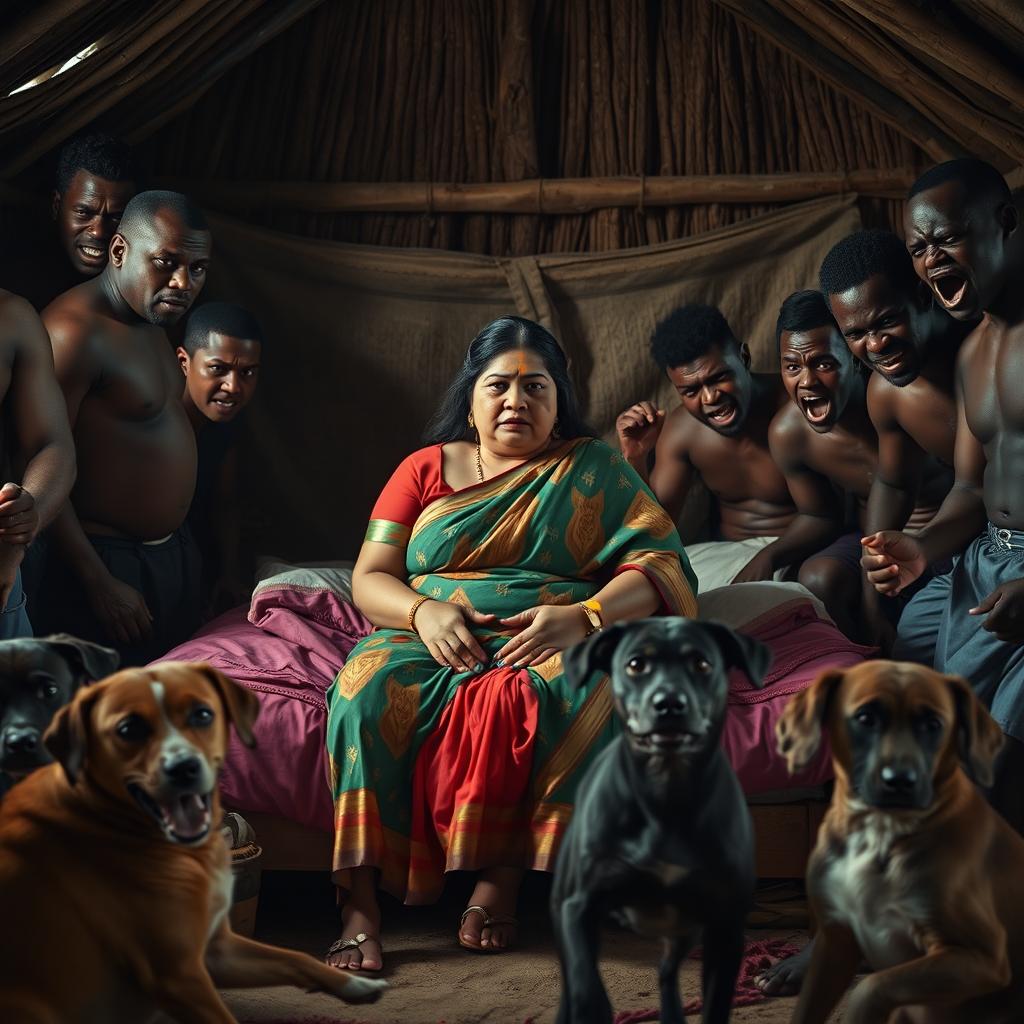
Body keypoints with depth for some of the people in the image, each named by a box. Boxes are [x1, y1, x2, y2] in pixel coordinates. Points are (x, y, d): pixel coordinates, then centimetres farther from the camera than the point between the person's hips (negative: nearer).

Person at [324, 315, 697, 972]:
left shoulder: (594, 469, 12)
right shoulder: (427, 469, 16)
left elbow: (661, 567, 1)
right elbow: (369, 579, 10)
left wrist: (585, 616, -18)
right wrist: (422, 610, -13)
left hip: (549, 644, -1)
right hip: (437, 641, 1)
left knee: (583, 687, -37)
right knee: (371, 684, -33)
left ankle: (502, 881, -29)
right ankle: (360, 906, -33)